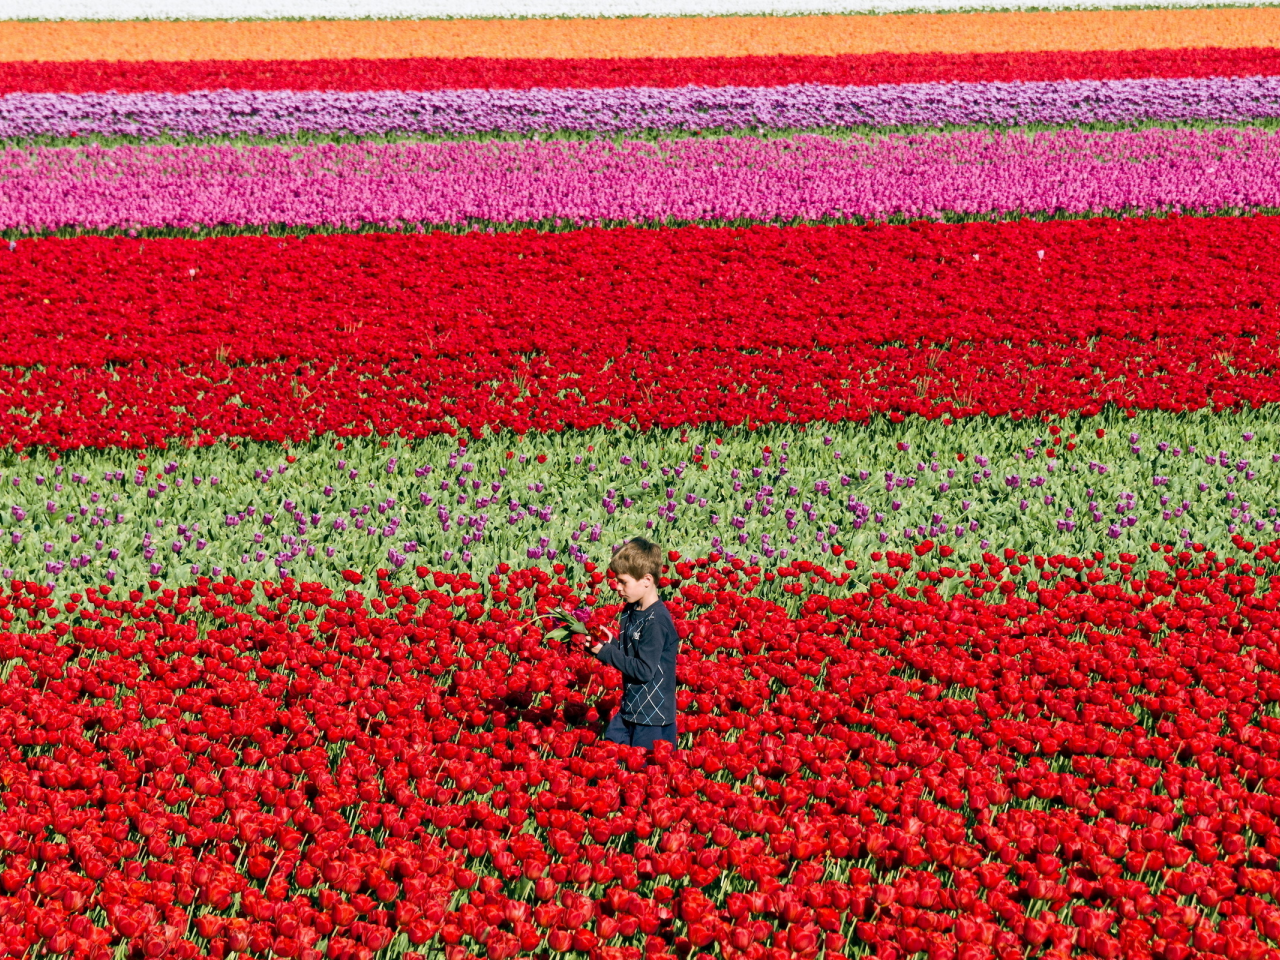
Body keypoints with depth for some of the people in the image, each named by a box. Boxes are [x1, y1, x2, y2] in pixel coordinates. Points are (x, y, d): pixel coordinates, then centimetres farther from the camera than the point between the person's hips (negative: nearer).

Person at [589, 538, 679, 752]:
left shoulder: (656, 621, -22)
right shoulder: (630, 612, 5)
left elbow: (644, 670, -23)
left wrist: (607, 653, -17)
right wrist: (604, 644, -3)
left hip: (654, 717, -9)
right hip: (629, 709, 9)